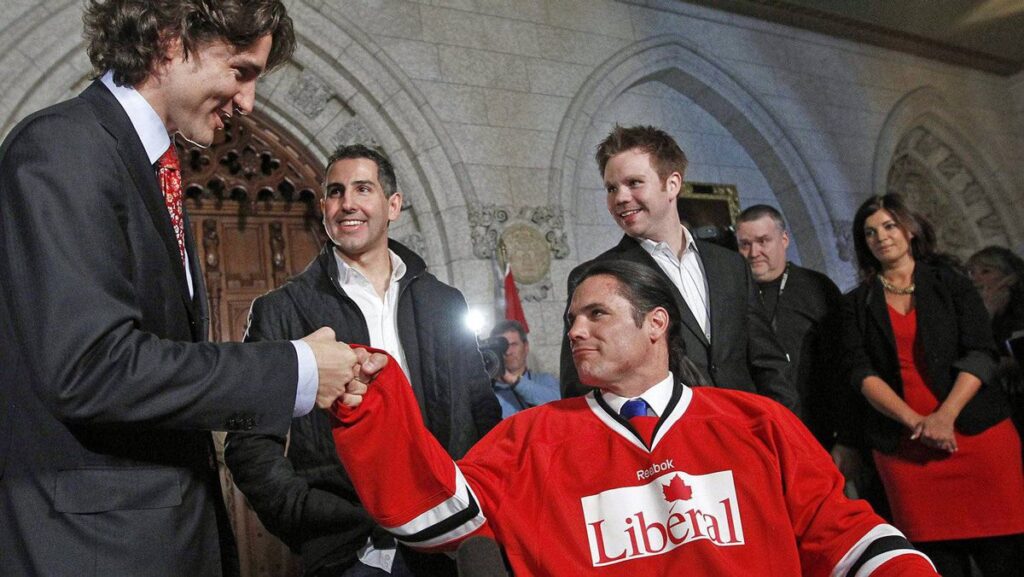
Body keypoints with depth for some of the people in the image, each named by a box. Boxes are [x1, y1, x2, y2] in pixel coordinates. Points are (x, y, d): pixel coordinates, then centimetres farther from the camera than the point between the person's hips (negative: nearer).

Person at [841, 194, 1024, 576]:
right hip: (904, 444, 0)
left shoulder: (950, 283, 9)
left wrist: (945, 416, -15)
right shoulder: (857, 304, 10)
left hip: (976, 431, 0)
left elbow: (981, 354, -1)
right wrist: (917, 422, -13)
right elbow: (862, 373, 0)